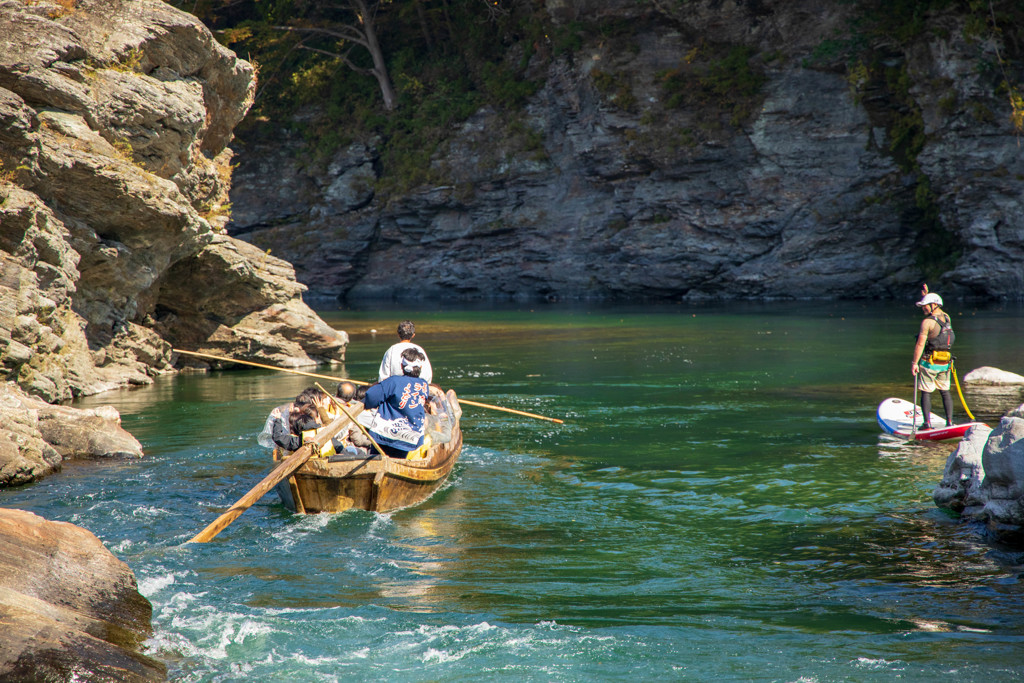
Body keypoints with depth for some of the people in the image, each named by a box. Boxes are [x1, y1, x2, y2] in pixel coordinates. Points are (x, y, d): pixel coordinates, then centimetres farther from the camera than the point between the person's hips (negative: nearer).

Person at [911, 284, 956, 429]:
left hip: (929, 363, -7)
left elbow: (920, 344, -18)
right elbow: (936, 309, 31)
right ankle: (949, 422, 13)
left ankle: (927, 424, -2)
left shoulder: (928, 322, -15)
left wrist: (915, 363, -15)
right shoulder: (946, 317, 6)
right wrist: (926, 295, 30)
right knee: (945, 392, 14)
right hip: (945, 363, 7)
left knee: (926, 393, 1)